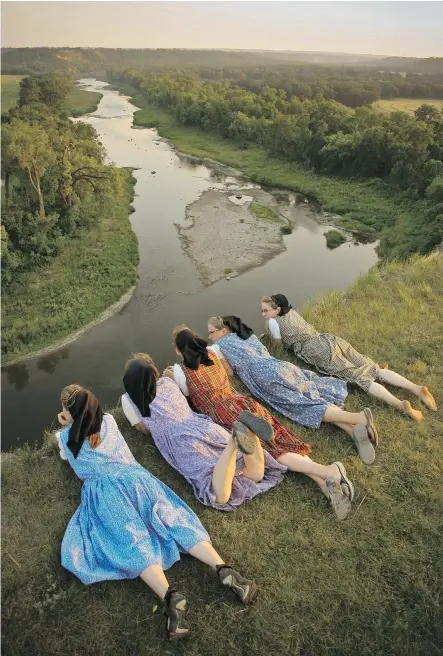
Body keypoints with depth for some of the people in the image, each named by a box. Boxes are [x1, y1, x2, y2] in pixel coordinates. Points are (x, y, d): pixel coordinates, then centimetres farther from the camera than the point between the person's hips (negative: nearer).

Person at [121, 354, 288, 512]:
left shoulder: (129, 399, 12)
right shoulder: (167, 382, 24)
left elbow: (143, 428, 26)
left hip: (183, 443, -5)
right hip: (205, 426, 5)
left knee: (221, 497, -20)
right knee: (256, 475, 0)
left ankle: (234, 441, -40)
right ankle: (248, 427, -27)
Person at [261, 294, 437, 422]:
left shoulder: (274, 322, -1)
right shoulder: (291, 311, 22)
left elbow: (277, 342, 15)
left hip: (322, 353, -7)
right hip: (330, 340, 8)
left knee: (359, 377, -16)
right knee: (374, 369, 0)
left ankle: (400, 404, -30)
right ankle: (417, 388, -11)